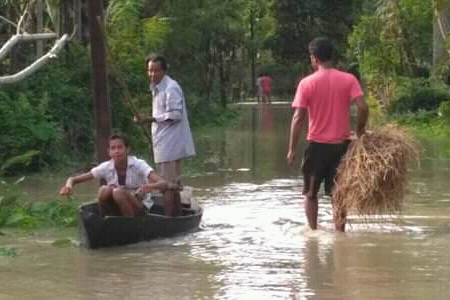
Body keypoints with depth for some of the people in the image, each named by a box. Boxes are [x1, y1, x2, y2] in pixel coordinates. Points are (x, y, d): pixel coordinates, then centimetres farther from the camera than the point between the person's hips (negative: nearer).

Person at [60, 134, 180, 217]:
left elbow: (164, 183, -28)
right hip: (118, 212, 3)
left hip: (140, 211, -3)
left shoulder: (138, 165, -15)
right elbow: (73, 179, -6)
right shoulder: (106, 167, -6)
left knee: (118, 192, -30)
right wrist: (69, 184, -31)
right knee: (104, 190, -24)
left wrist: (148, 187, -50)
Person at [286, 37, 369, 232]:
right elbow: (363, 108, -13)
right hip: (341, 144, 2)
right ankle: (339, 233, 5)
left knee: (311, 193, 15)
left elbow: (298, 117, -10)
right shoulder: (348, 79, -2)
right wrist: (359, 131, 4)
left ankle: (313, 232, 14)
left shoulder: (307, 83, -6)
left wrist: (292, 149, -5)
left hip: (317, 145, -1)